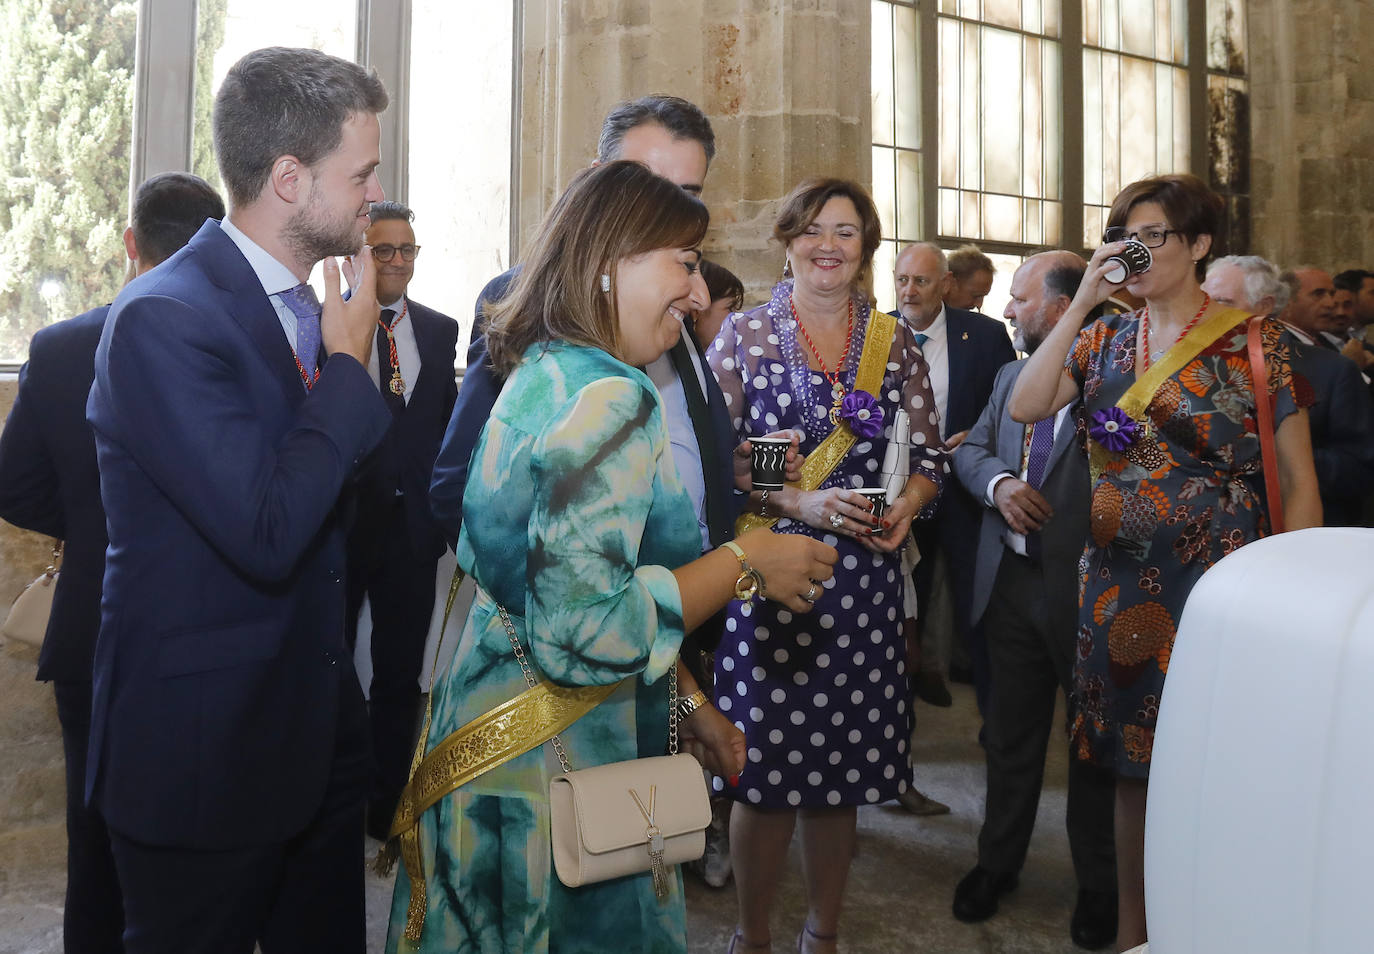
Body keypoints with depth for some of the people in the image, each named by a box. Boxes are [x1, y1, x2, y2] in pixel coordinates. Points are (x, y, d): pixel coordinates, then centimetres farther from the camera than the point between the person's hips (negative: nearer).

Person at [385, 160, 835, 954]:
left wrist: (684, 705, 14)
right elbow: (581, 626, -30)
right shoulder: (609, 397, -22)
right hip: (560, 766, -9)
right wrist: (747, 560, -18)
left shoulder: (543, 373, 9)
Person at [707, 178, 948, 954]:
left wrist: (907, 506, -9)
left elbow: (931, 456, 11)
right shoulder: (745, 333, 1)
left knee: (842, 769, 11)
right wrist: (797, 504, -16)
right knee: (768, 770, 2)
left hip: (864, 580, 3)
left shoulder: (895, 341, 8)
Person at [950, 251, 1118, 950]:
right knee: (1011, 733, 19)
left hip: (1084, 585, -6)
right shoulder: (1011, 374, 10)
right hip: (1013, 578, 6)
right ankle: (998, 860, 36)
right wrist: (999, 482, -6)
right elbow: (970, 448, 12)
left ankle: (1099, 884, 29)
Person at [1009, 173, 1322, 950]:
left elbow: (1299, 484, -5)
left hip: (1218, 586, -4)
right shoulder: (1106, 339, 7)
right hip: (1120, 585, 4)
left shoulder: (1252, 341, -4)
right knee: (1136, 764, 13)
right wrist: (1080, 303, -9)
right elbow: (1026, 406, -8)